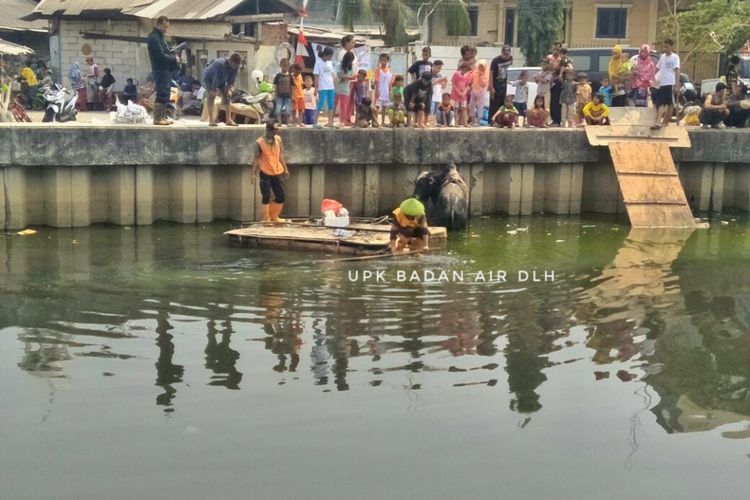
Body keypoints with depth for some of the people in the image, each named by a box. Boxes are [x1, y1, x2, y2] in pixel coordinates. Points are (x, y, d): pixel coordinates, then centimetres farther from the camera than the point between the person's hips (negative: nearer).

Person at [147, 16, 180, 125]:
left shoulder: (159, 37, 19)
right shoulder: (154, 38, -12)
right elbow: (160, 56, -19)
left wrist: (174, 58, 4)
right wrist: (174, 59, -9)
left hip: (166, 70, 10)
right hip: (160, 70, -10)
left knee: (164, 95, 12)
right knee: (162, 95, -11)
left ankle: (162, 117, 16)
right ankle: (157, 119, -11)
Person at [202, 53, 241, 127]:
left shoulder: (235, 67, -20)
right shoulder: (220, 64, -39)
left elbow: (232, 79, -12)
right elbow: (216, 78, -36)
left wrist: (229, 89, -17)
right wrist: (214, 90, -32)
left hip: (222, 80, 6)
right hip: (209, 78, -6)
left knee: (227, 96, -4)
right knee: (211, 96, -19)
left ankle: (228, 120, -3)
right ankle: (211, 120, -23)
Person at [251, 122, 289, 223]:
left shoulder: (278, 139, 5)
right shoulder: (260, 142, -9)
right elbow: (256, 158, -7)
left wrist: (285, 169, 14)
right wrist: (253, 173, -11)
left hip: (278, 172, 5)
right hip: (265, 173, -5)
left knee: (281, 197, 7)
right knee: (266, 197, -2)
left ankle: (274, 216, 24)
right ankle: (266, 219, 8)